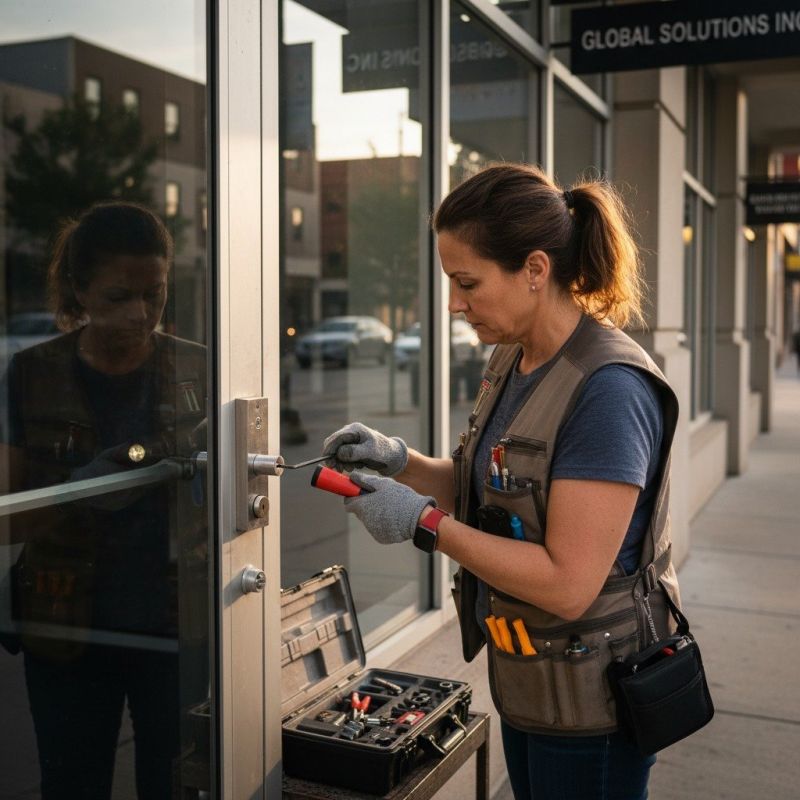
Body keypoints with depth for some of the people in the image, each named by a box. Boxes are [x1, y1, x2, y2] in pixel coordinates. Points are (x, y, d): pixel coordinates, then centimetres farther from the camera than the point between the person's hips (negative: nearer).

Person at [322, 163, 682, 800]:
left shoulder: (609, 389, -25)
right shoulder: (510, 360, 2)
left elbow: (568, 584, -27)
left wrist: (426, 523, -22)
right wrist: (400, 461, -4)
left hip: (588, 702, -8)